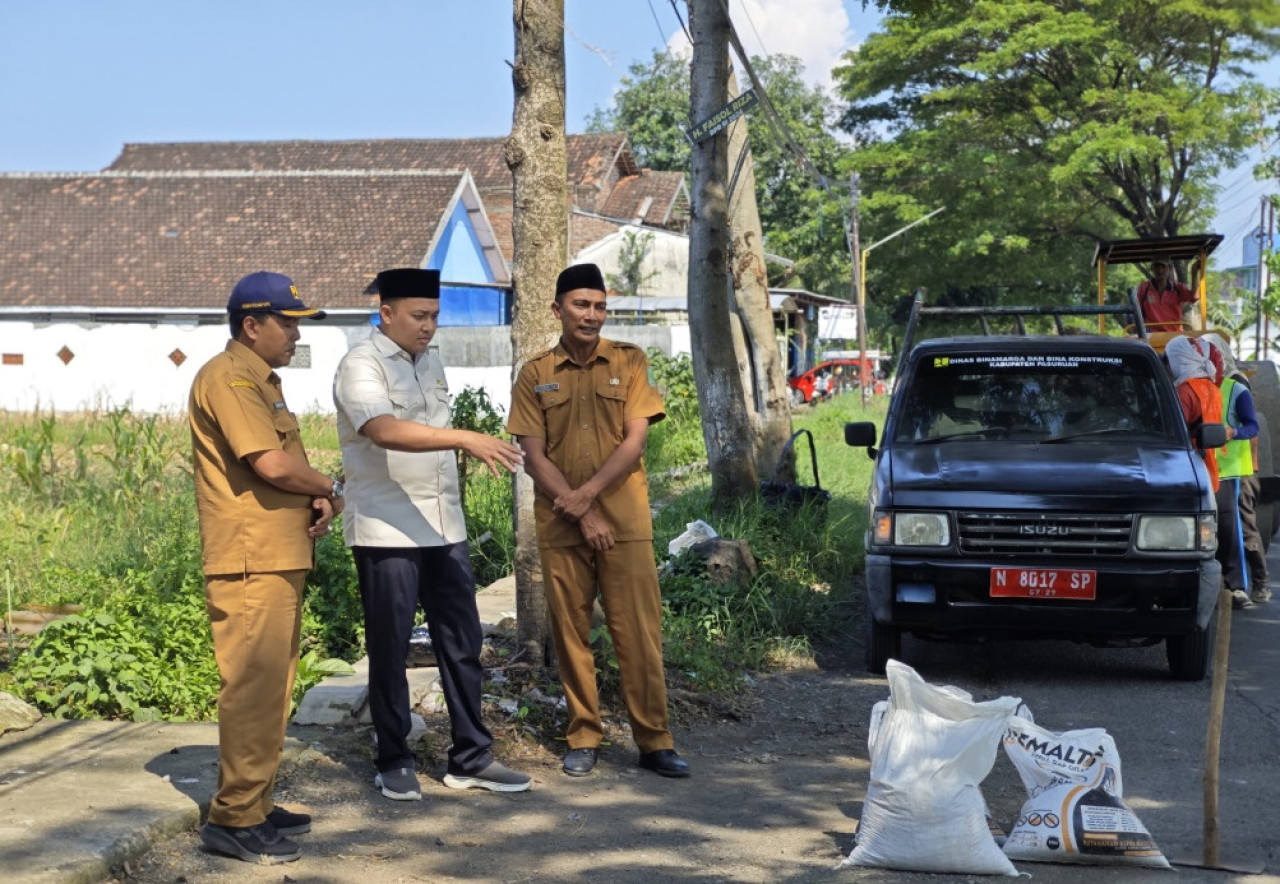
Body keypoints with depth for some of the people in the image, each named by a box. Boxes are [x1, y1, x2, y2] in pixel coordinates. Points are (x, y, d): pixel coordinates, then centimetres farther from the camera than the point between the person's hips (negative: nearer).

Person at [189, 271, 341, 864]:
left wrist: (315, 499, 3)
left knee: (271, 685, 15)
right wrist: (330, 490, -5)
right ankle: (235, 819, -2)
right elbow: (272, 464, -21)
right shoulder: (228, 378, -12)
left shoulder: (261, 381, 19)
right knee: (253, 686, -8)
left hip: (280, 558, 10)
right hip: (251, 563, -10)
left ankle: (256, 805, 24)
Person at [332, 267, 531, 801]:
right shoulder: (361, 366, -12)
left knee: (462, 643, 8)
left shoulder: (430, 364, 14)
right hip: (386, 532, -7)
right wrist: (466, 439, -40)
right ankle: (393, 763, 15)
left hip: (444, 529, 7)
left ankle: (471, 758, 16)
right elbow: (384, 431, -31)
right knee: (390, 649, 2)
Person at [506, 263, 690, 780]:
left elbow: (635, 440, -3)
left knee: (639, 632, -2)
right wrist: (580, 515, -9)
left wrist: (587, 493, -13)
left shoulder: (629, 362, 5)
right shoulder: (536, 374, 5)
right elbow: (534, 456, 0)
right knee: (571, 634, 5)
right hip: (560, 525, 1)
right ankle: (583, 739, 15)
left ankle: (654, 742, 4)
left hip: (625, 521, -1)